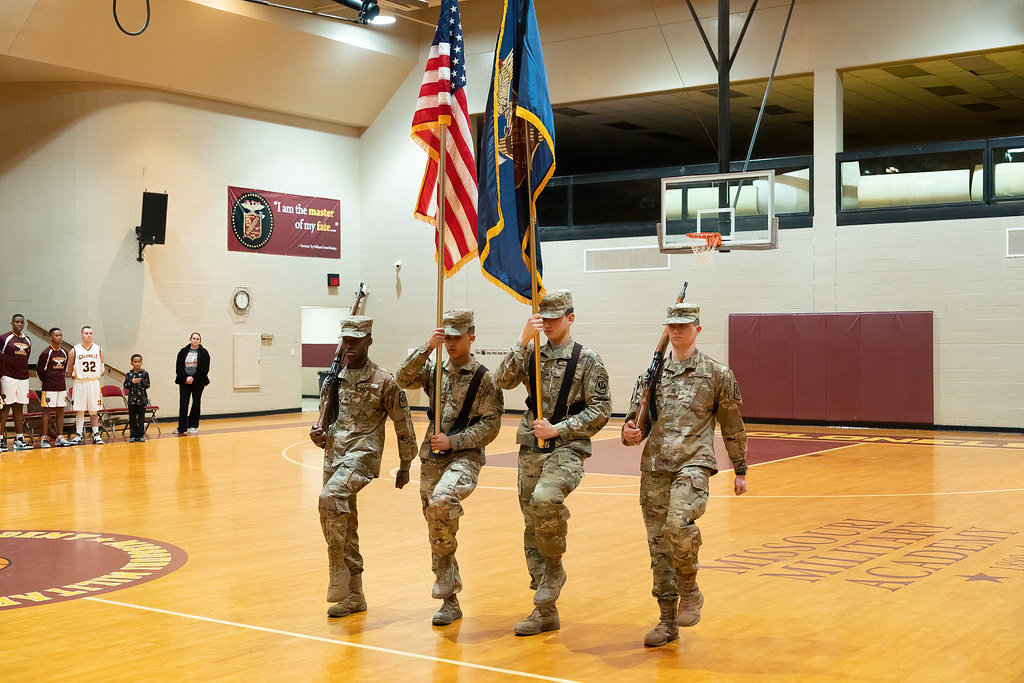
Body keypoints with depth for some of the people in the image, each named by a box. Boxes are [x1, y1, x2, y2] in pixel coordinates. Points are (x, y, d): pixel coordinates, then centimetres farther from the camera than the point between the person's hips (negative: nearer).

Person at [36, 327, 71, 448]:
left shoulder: (64, 353, 8)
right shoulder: (46, 353, -9)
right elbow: (39, 371, -2)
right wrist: (43, 383, 3)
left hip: (61, 387, 6)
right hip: (49, 388, -6)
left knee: (60, 411, 6)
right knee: (47, 411, -4)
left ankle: (60, 438, 10)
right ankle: (44, 438, -2)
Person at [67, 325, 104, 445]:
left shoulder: (98, 350, 4)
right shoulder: (75, 350, -2)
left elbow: (102, 367, 13)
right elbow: (70, 367, 6)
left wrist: (98, 376, 6)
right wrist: (75, 376, 2)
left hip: (94, 382, 2)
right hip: (80, 383, -1)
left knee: (94, 410, 4)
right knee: (79, 410, 0)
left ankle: (96, 435, 8)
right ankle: (78, 435, 4)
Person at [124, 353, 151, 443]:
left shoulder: (144, 373, 0)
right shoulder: (128, 374, 2)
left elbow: (147, 385, 0)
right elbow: (125, 386, 0)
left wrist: (142, 383, -15)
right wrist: (132, 382, -15)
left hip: (142, 399, -1)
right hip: (132, 399, 1)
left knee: (141, 418, 3)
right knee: (132, 418, 5)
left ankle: (141, 435, 9)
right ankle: (133, 435, 12)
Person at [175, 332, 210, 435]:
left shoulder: (204, 353, 2)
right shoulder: (183, 352, 8)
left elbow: (204, 369, -5)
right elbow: (178, 368, 3)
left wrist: (193, 378, -13)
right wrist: (185, 378, -11)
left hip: (198, 382, -1)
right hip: (184, 382, 1)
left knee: (196, 404, 5)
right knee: (183, 404, -5)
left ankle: (193, 426, 12)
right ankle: (182, 427, -2)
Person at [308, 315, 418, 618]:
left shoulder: (384, 381, -3)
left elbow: (403, 425, 2)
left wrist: (405, 465, 5)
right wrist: (319, 437, 0)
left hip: (363, 453, -6)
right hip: (333, 456, 6)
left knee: (331, 497, -32)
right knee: (343, 526, 10)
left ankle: (338, 568, -18)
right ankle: (354, 595, 22)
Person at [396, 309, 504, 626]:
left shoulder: (484, 379, -3)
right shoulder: (434, 370, 10)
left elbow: (490, 425, -7)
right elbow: (404, 379, -6)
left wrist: (452, 441, -15)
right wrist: (426, 348, -16)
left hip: (464, 457, -5)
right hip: (431, 458, 5)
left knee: (441, 501, -34)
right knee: (436, 531, 7)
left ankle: (446, 580, -13)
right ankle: (450, 602, 19)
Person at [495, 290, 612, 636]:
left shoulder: (587, 360, -3)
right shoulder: (532, 355, 10)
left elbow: (600, 410, -6)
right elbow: (504, 380, -6)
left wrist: (559, 429, -14)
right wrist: (523, 342, -15)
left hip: (567, 450, -5)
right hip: (530, 451, 5)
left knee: (544, 499, -33)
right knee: (532, 530, 6)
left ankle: (554, 565, -7)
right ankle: (545, 610, 16)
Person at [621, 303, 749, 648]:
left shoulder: (717, 374, 5)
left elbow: (733, 427, 10)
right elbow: (636, 422, 13)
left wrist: (740, 471, 12)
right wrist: (630, 432, -10)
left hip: (693, 463, -4)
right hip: (655, 467, 4)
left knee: (678, 524, -28)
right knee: (658, 543, 5)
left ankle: (690, 591, -1)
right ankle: (668, 620, 17)